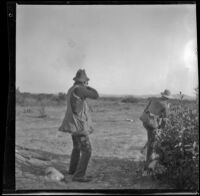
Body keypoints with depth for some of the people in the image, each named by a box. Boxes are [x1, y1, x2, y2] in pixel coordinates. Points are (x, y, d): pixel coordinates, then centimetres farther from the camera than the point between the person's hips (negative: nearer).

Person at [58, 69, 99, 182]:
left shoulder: (71, 90, 9)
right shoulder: (78, 89, -21)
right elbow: (95, 96, -19)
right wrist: (88, 87, -3)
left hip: (75, 125, 10)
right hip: (79, 126, -10)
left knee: (77, 147, 26)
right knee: (87, 150, -8)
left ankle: (73, 169, 40)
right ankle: (79, 175, -8)